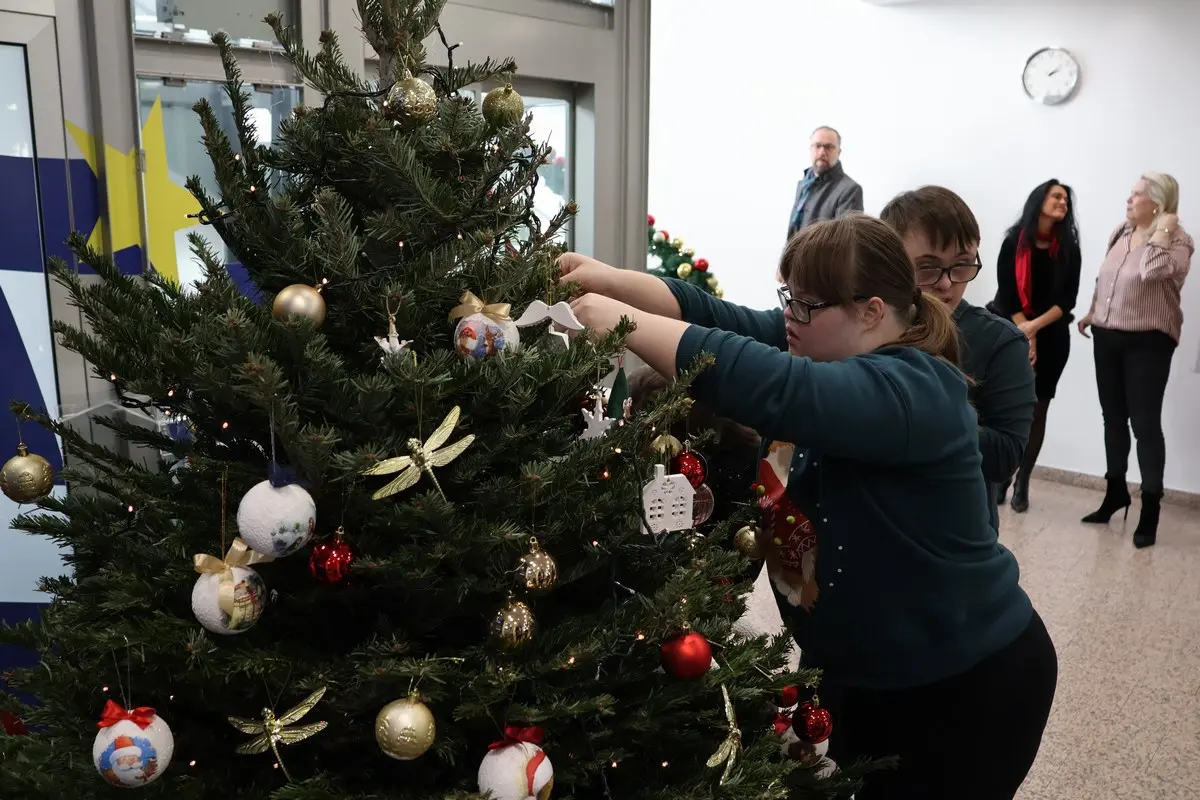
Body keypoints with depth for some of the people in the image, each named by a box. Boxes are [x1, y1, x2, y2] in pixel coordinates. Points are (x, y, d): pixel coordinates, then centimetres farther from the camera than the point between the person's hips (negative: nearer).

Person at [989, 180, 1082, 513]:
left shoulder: (1069, 248, 2)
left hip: (1052, 337, 2)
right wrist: (1025, 337, -11)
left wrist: (1035, 326, -15)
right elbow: (1006, 293, -8)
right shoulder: (1013, 243, -4)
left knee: (1037, 410, 3)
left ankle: (1022, 483, 11)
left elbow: (1068, 298, -2)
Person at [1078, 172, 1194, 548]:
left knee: (1145, 422, -6)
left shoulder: (1176, 241, -10)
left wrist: (1161, 231, -19)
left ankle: (1150, 508, 2)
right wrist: (1092, 312, 19)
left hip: (1147, 342, -7)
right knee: (1113, 418, 14)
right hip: (1107, 337, 7)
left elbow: (1152, 272, -30)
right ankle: (1116, 492, 27)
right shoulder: (1121, 232, 10)